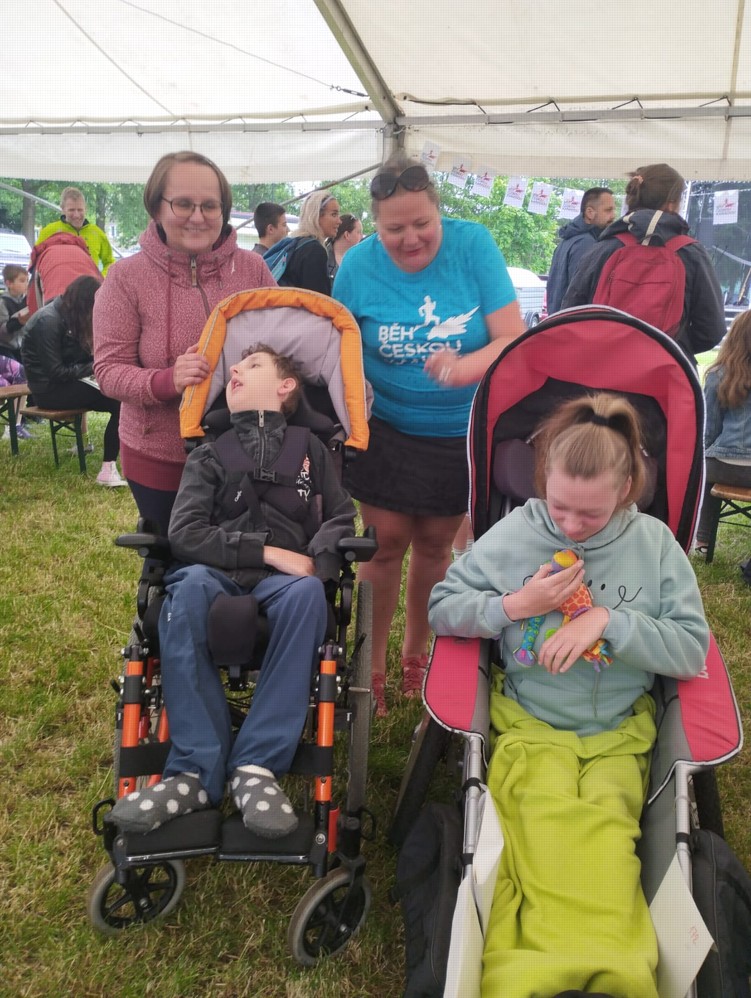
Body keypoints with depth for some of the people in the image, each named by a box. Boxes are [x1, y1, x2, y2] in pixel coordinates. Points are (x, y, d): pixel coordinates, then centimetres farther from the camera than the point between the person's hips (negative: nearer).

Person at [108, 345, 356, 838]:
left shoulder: (310, 448, 17)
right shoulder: (209, 454, 16)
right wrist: (266, 551, -11)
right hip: (219, 577, 1)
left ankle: (257, 764, -33)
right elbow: (185, 532, 2)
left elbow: (342, 518, 10)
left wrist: (316, 561, -13)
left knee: (307, 592, -36)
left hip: (284, 582, 0)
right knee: (189, 588, -35)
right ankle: (197, 769, -32)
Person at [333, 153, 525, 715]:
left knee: (434, 545, 12)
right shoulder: (358, 266, -9)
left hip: (462, 432, 1)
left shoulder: (472, 244, -13)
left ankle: (416, 650, 36)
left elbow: (514, 338, -17)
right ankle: (373, 664, 19)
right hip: (388, 430, 0)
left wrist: (467, 366, -36)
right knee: (387, 544, -1)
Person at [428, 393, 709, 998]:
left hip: (619, 733, 1)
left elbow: (694, 652, 0)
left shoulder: (655, 544, 3)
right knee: (546, 819, -28)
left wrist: (609, 620, -13)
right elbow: (441, 609, 6)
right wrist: (515, 606, -10)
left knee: (606, 831, -26)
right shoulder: (515, 533, 1)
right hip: (530, 725, -1)